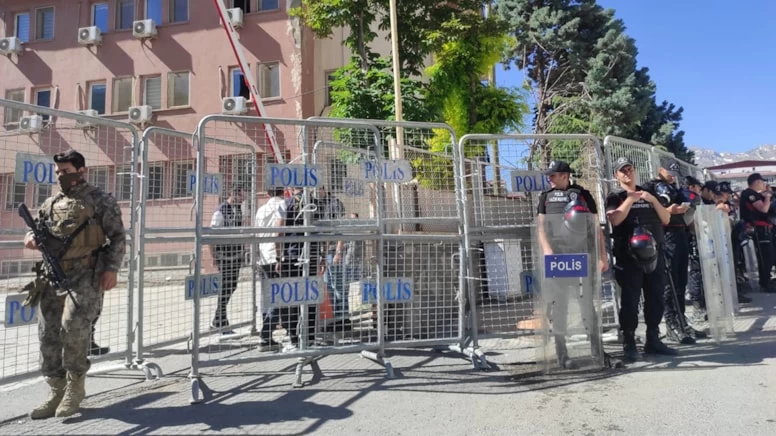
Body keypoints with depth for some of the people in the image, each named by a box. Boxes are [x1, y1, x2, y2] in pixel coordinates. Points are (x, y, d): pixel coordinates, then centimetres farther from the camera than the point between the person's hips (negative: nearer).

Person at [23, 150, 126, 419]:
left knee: (74, 326, -20)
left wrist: (112, 268, -12)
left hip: (86, 274, -6)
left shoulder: (100, 201, 2)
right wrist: (31, 238, 2)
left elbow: (118, 236, -2)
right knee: (48, 333, 4)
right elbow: (36, 227, 27)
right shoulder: (51, 203, 17)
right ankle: (57, 393, 17)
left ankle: (75, 385, 1)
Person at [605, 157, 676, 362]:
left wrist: (653, 200, -3)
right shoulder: (615, 197, 5)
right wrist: (630, 199, -13)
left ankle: (653, 340, 18)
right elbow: (614, 219, -14)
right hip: (629, 256, -4)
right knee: (630, 300, -5)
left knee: (655, 299, 7)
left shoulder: (648, 194, 18)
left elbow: (666, 219, 11)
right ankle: (629, 344, 1)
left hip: (654, 254, 5)